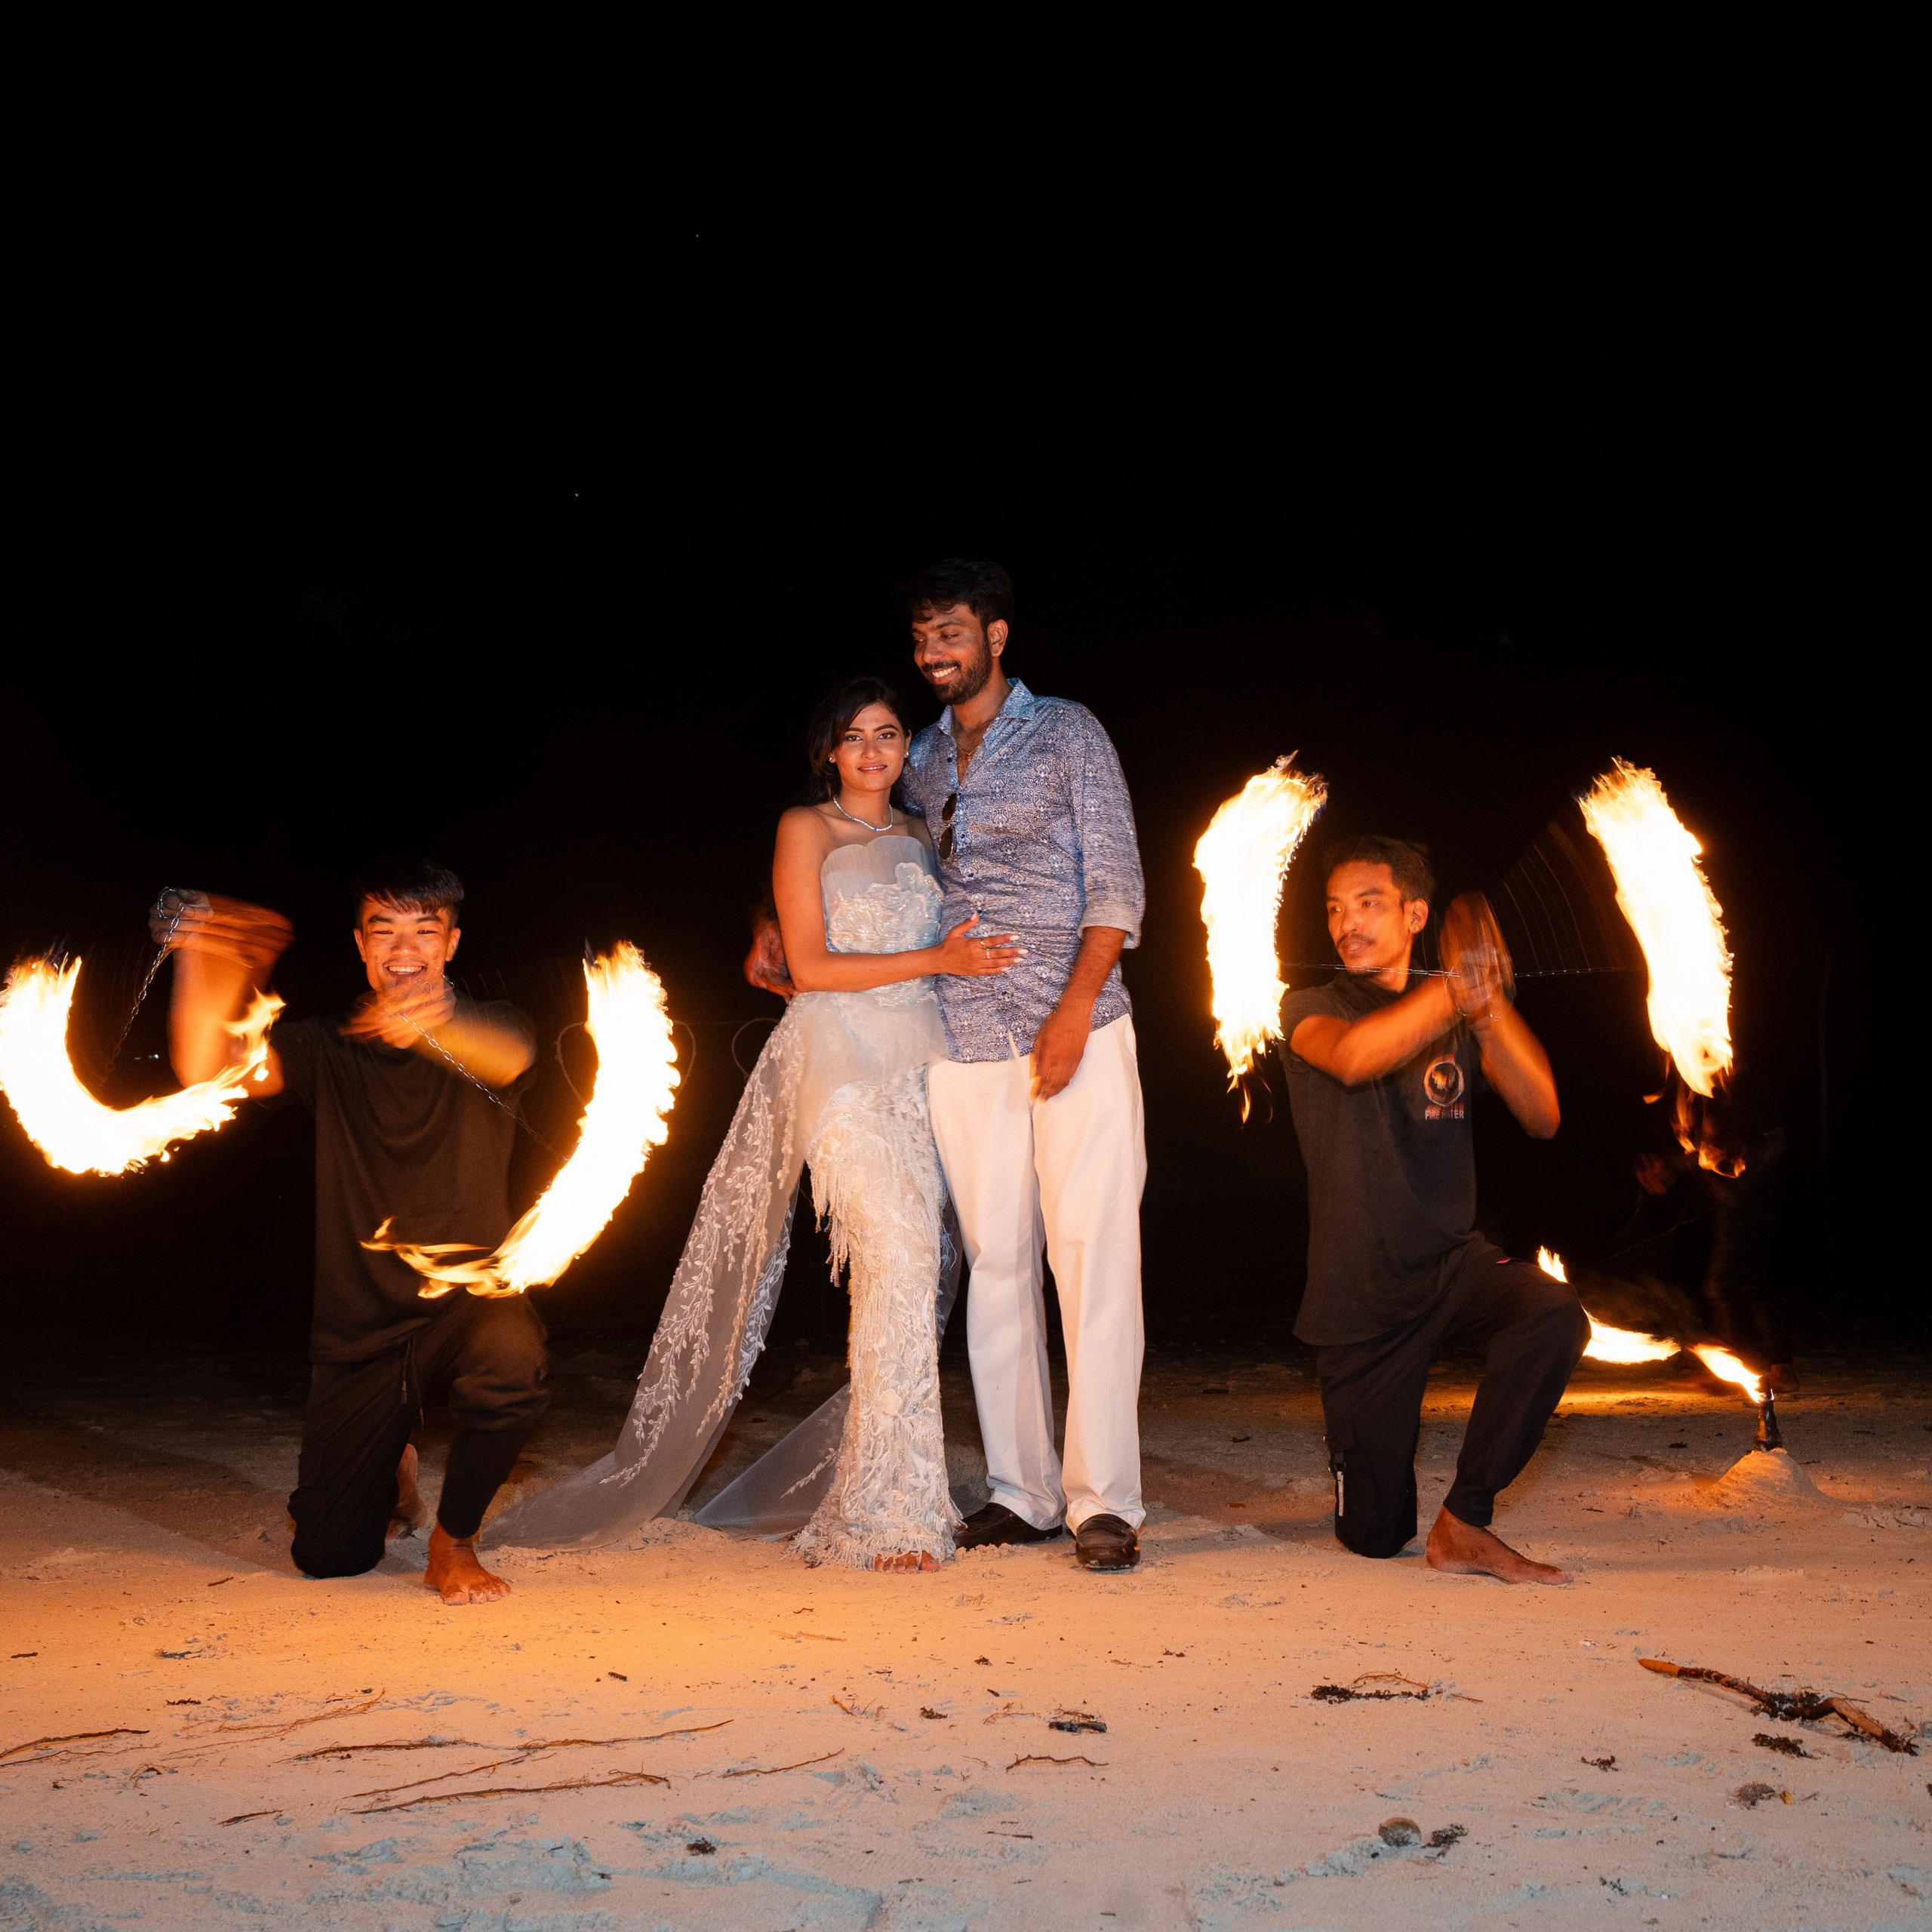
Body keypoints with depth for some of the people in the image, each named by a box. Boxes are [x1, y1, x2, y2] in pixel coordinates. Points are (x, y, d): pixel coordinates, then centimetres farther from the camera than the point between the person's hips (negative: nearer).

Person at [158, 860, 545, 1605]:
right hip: (358, 1328, 2)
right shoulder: (326, 1050, 4)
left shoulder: (486, 1033, -1)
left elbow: (509, 1057, -28)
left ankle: (454, 1541, -11)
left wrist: (435, 1025, -52)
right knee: (328, 1556, -5)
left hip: (467, 1302, -2)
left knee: (509, 1350, -38)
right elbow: (205, 1071, -13)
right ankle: (391, 1470, 33)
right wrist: (199, 969, -33)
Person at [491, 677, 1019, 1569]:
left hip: (920, 1061, 6)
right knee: (897, 1250, -19)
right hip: (839, 1058, -6)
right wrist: (938, 960, -10)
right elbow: (810, 969, -5)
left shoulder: (920, 835, 19)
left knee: (934, 1262, 0)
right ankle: (888, 1513, -14)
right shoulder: (806, 828, 4)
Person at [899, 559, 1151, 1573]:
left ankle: (1104, 1499, -4)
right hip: (964, 1041, 4)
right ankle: (1021, 1489, 12)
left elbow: (1116, 882, -2)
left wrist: (1076, 1008, -14)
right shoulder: (919, 763, 17)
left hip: (1075, 1031, -4)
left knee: (1091, 1255, -7)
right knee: (995, 1263, 4)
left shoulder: (1067, 732, 4)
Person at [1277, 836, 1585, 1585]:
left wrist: (1488, 1004, -24)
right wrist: (1459, 988, -32)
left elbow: (1543, 1117, -10)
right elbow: (1353, 1056, -29)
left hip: (1451, 1262, 2)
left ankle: (1464, 1524, -18)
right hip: (1359, 1292, -2)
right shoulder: (1309, 1010, -2)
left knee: (1555, 1316, -33)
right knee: (1374, 1537, 0)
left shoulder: (1458, 1013, 6)